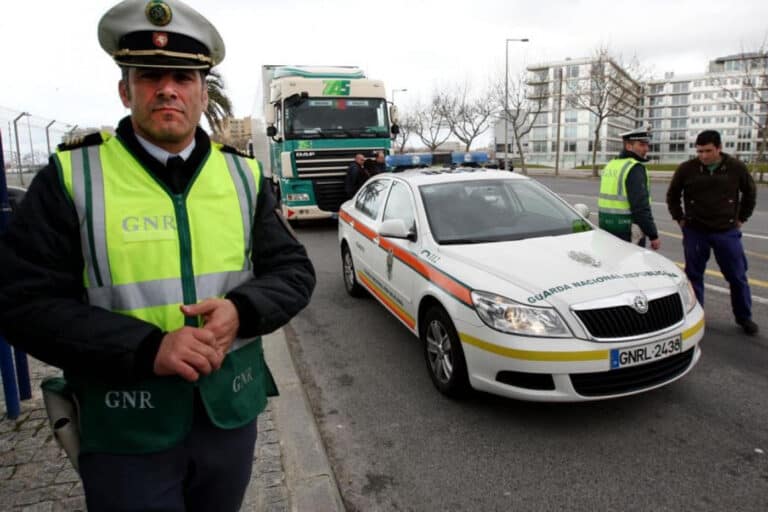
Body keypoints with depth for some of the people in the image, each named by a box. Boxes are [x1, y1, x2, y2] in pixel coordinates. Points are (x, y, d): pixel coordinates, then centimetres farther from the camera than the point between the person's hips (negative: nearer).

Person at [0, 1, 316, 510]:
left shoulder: (243, 175, 0)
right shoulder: (71, 176, -8)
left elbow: (294, 271, 1)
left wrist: (242, 311, -19)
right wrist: (146, 349, -23)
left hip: (232, 411, 3)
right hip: (125, 430, -3)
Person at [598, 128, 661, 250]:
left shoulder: (610, 165, 12)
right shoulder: (634, 168, -14)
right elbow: (640, 206, -21)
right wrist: (653, 235, -16)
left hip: (606, 226, 9)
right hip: (628, 230, -8)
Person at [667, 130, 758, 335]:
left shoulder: (736, 168, -4)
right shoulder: (686, 169, -6)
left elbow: (750, 192, 12)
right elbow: (672, 196, 8)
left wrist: (741, 218, 8)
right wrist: (680, 219, 4)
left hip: (727, 232, 1)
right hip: (695, 232, 0)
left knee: (737, 276, 7)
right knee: (694, 275, 7)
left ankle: (744, 317, 24)